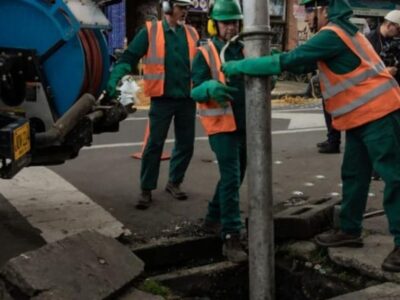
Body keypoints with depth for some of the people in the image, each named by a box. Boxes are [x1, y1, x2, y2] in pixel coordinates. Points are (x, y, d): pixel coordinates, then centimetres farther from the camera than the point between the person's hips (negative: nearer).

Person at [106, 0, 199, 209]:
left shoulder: (192, 34, 9)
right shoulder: (150, 31, -2)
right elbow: (129, 57, -6)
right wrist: (114, 78, -20)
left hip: (187, 99, 4)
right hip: (162, 99, -4)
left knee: (185, 144, 11)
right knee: (154, 145, -1)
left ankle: (174, 183, 29)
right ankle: (146, 190, 9)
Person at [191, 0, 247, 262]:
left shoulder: (245, 50, 8)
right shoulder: (205, 54, -5)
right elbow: (196, 91, -10)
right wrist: (210, 88, -33)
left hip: (245, 124, 6)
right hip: (222, 126, -6)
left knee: (235, 177, 17)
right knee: (230, 179, -12)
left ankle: (213, 219, 35)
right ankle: (231, 238, -9)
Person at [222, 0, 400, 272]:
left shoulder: (332, 34, -18)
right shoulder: (338, 31, 14)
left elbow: (289, 60, -21)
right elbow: (306, 64, 17)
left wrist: (238, 66, -15)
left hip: (378, 114, -10)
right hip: (361, 117, 10)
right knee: (353, 176, 14)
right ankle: (350, 231, 25)